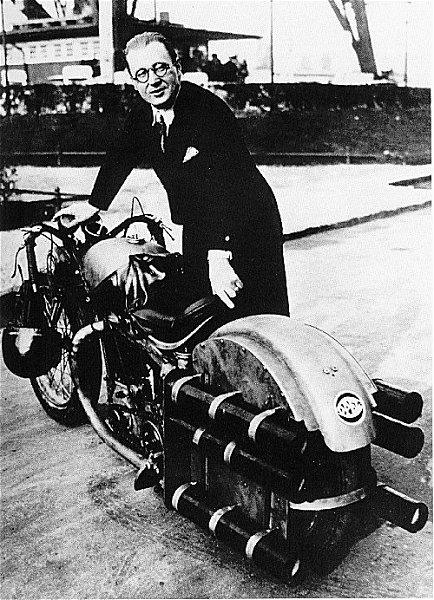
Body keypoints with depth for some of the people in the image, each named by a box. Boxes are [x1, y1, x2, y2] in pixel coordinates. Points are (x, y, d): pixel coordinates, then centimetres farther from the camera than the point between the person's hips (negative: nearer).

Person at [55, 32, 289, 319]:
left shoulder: (209, 110, -24)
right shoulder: (142, 114, -1)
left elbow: (222, 187, -33)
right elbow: (121, 157, 18)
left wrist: (219, 255, -41)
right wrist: (94, 204, 26)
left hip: (248, 224, -7)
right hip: (197, 230, 7)